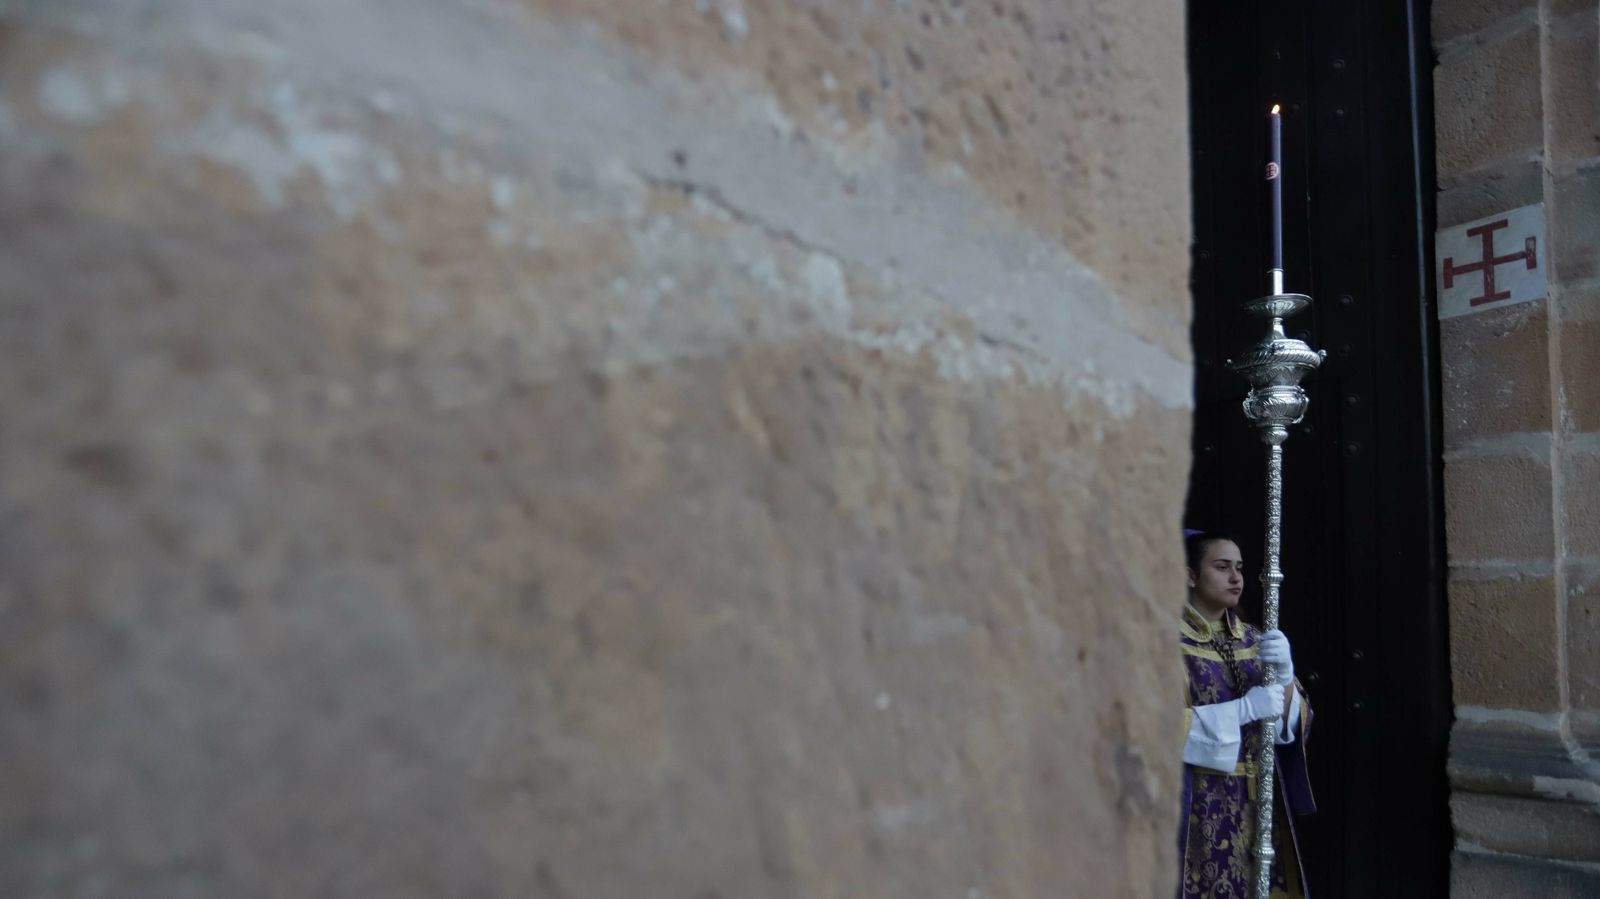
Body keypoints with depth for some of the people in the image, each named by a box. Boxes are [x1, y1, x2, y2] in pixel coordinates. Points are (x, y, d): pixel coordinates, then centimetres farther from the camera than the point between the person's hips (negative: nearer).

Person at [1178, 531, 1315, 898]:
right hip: (1197, 807, -5)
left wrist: (1284, 674, -16)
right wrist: (1243, 709, -19)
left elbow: (1295, 722, 3)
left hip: (1257, 803, 5)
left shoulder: (1254, 641, 10)